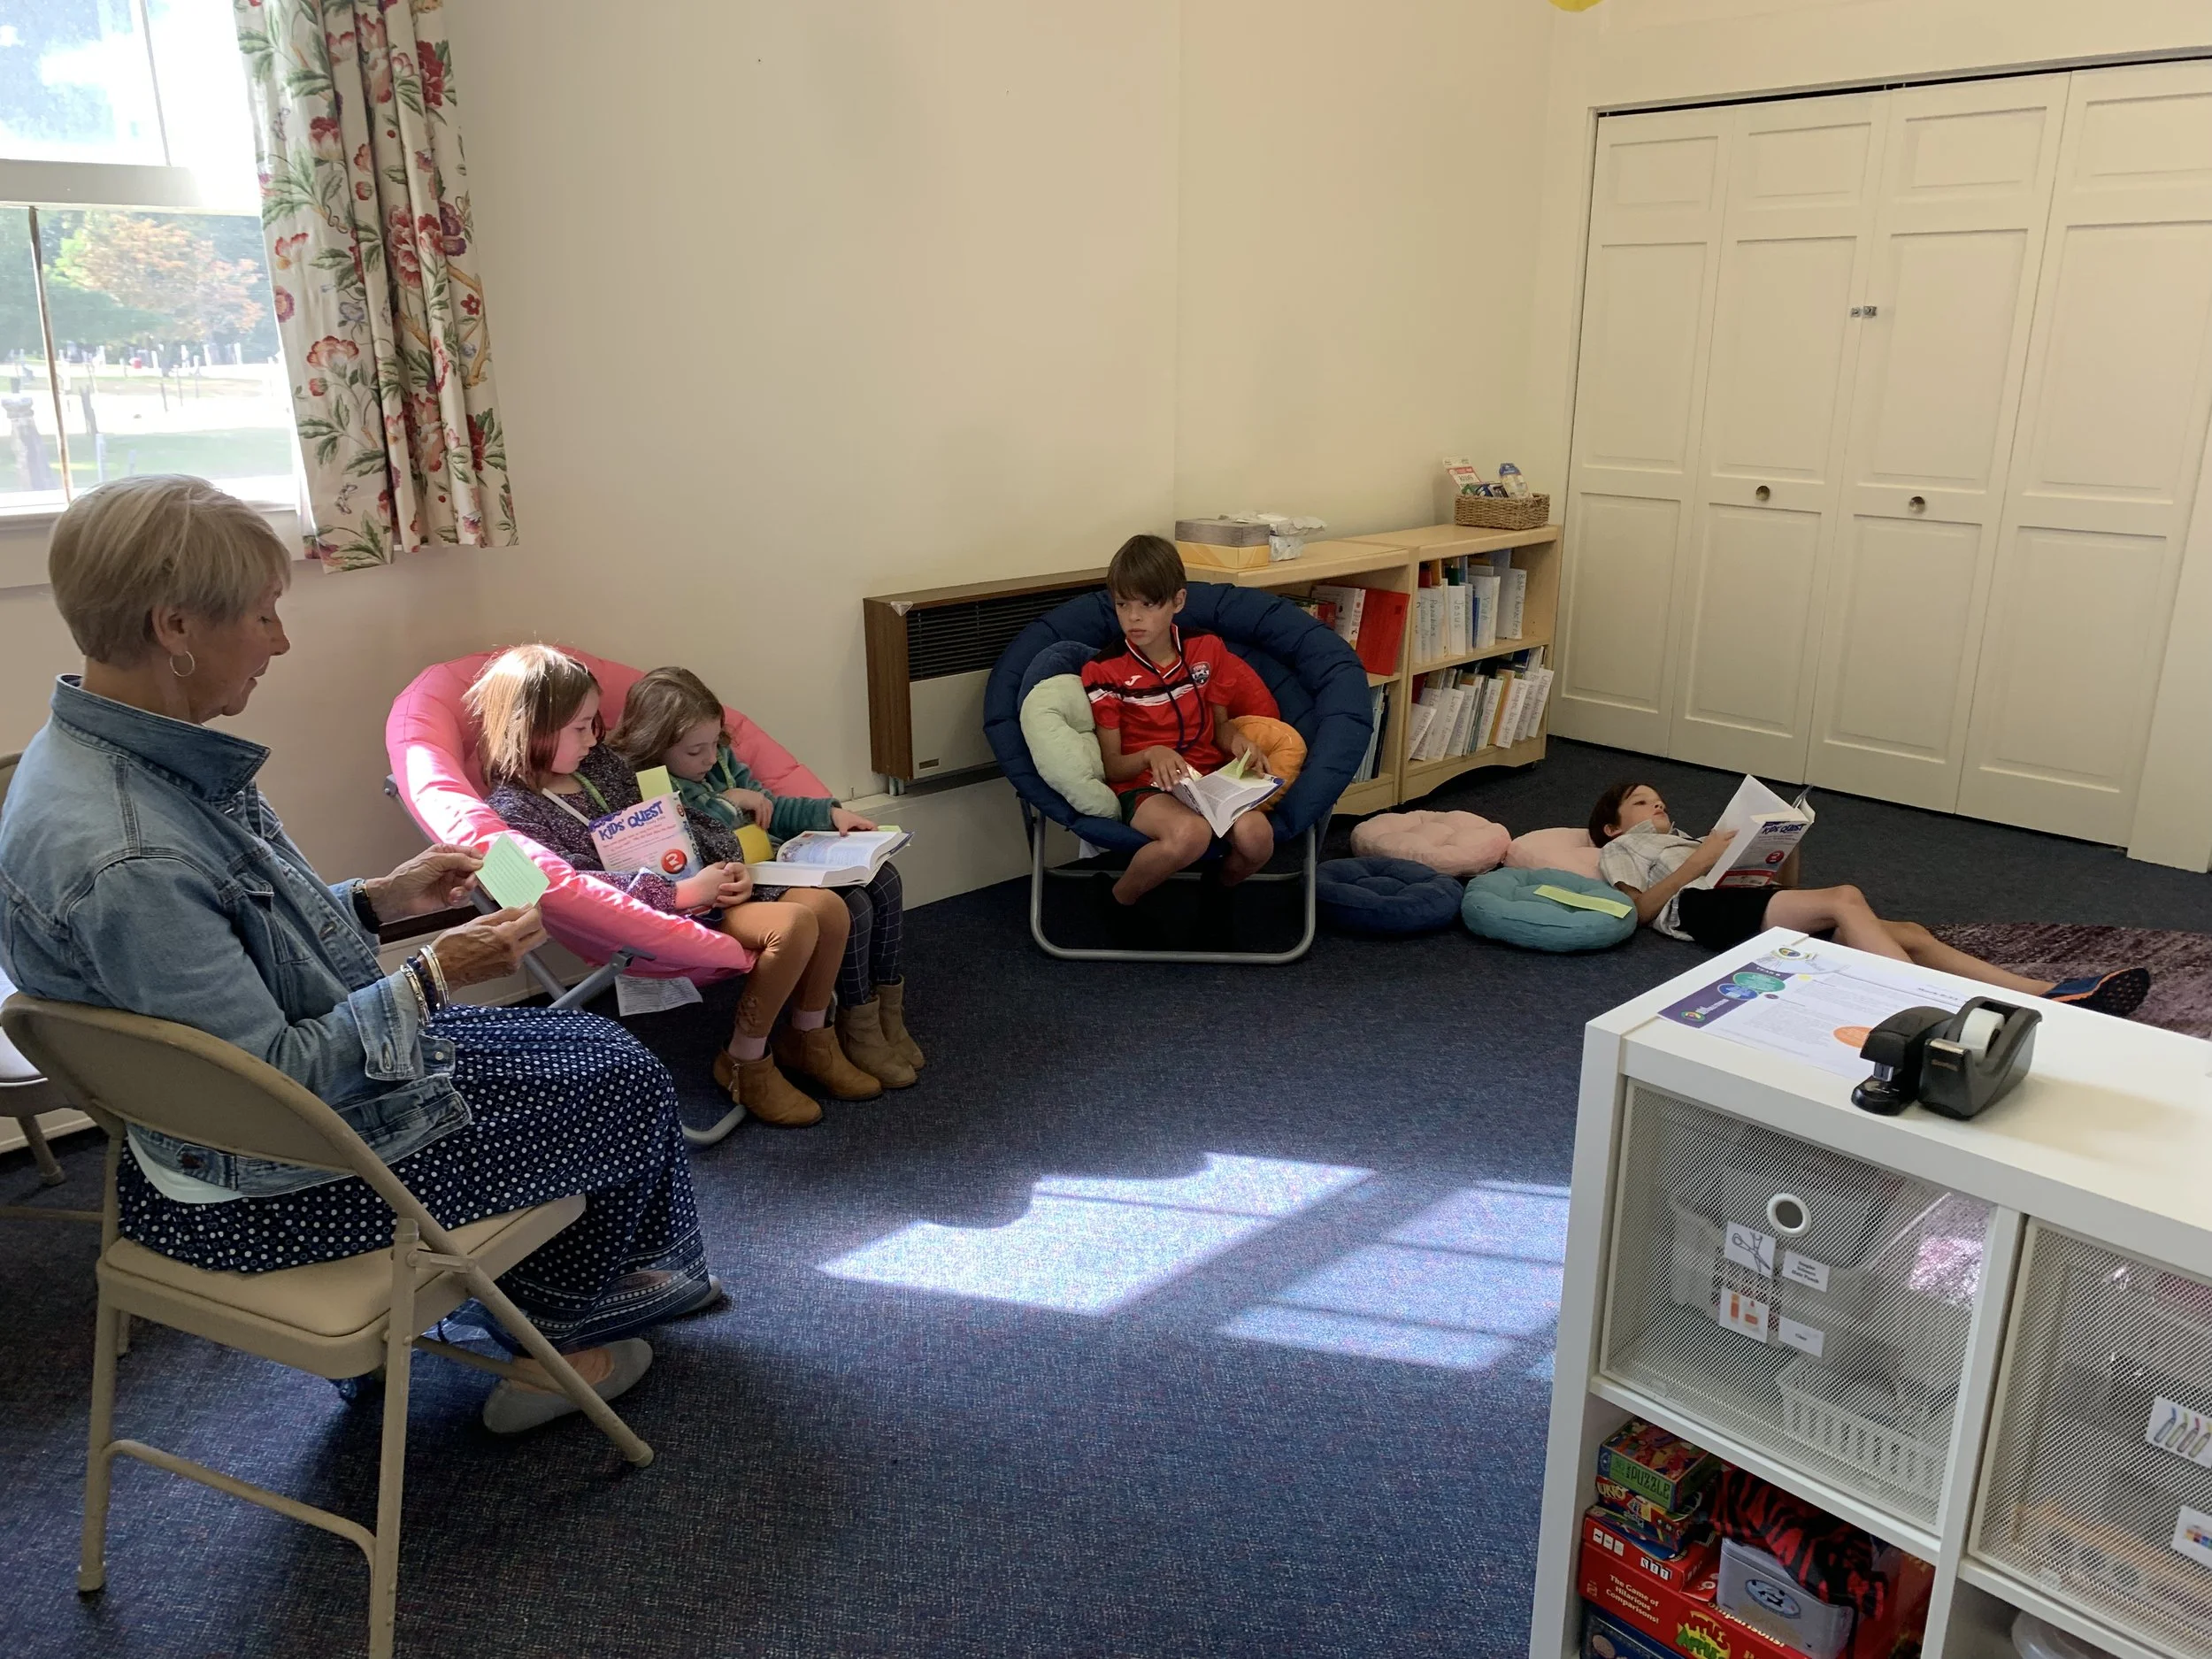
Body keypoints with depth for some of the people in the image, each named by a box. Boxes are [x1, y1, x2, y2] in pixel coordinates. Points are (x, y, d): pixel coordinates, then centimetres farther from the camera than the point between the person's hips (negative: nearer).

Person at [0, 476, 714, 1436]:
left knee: (600, 1049, 16)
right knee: (630, 1093, 5)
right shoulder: (118, 856, -34)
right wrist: (431, 979, -21)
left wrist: (381, 899, 3)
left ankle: (635, 1280, 37)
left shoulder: (140, 755, -3)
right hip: (263, 1183, -10)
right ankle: (559, 1339, 33)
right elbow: (267, 1079, -28)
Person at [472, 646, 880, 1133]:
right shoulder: (514, 809, -11)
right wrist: (685, 892, -26)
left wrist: (726, 868, 0)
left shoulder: (601, 762, 12)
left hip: (694, 885, 8)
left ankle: (810, 1038, 15)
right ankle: (745, 1065, -8)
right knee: (792, 924, -26)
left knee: (828, 906, -5)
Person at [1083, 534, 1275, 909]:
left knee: (1257, 836, -30)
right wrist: (1150, 755, -24)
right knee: (1191, 835, -38)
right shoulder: (1104, 671, -4)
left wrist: (1237, 741, -7)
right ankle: (1119, 902, -9)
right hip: (1143, 786, -3)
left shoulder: (1207, 649, 7)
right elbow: (1111, 766, -2)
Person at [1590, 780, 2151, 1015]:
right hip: (1703, 908, -7)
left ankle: (2049, 995, -27)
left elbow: (1784, 886, 30)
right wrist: (1699, 860, -5)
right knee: (1846, 899, -31)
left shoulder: (1686, 841, 41)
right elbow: (1641, 909, -1)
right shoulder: (1621, 850, 23)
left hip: (1758, 907, 7)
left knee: (1908, 933, -14)